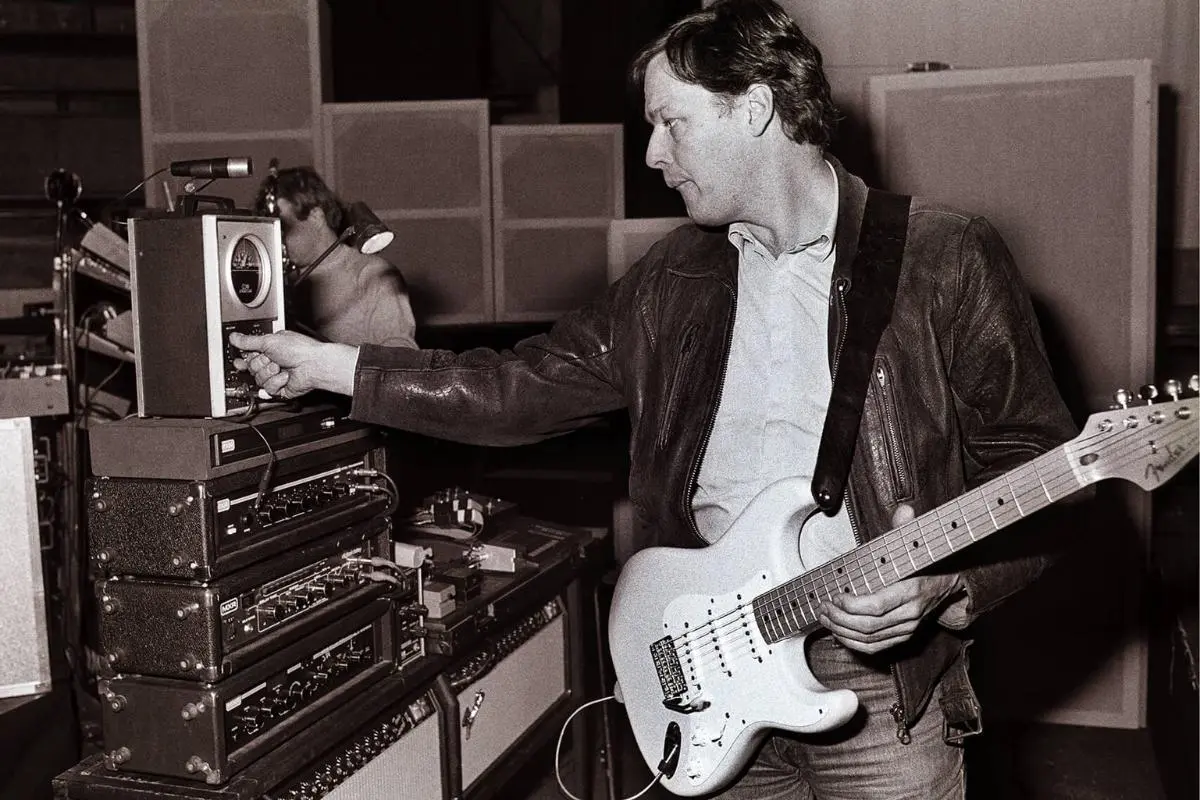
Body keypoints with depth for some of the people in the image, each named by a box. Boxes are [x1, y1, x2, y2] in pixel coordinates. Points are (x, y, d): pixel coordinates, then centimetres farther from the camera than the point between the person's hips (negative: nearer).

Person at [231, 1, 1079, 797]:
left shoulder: (946, 258, -9)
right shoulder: (680, 274, 6)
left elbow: (1039, 465, -6)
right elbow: (530, 385, 6)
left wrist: (948, 580, -22)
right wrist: (328, 366, 4)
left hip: (879, 666, -4)